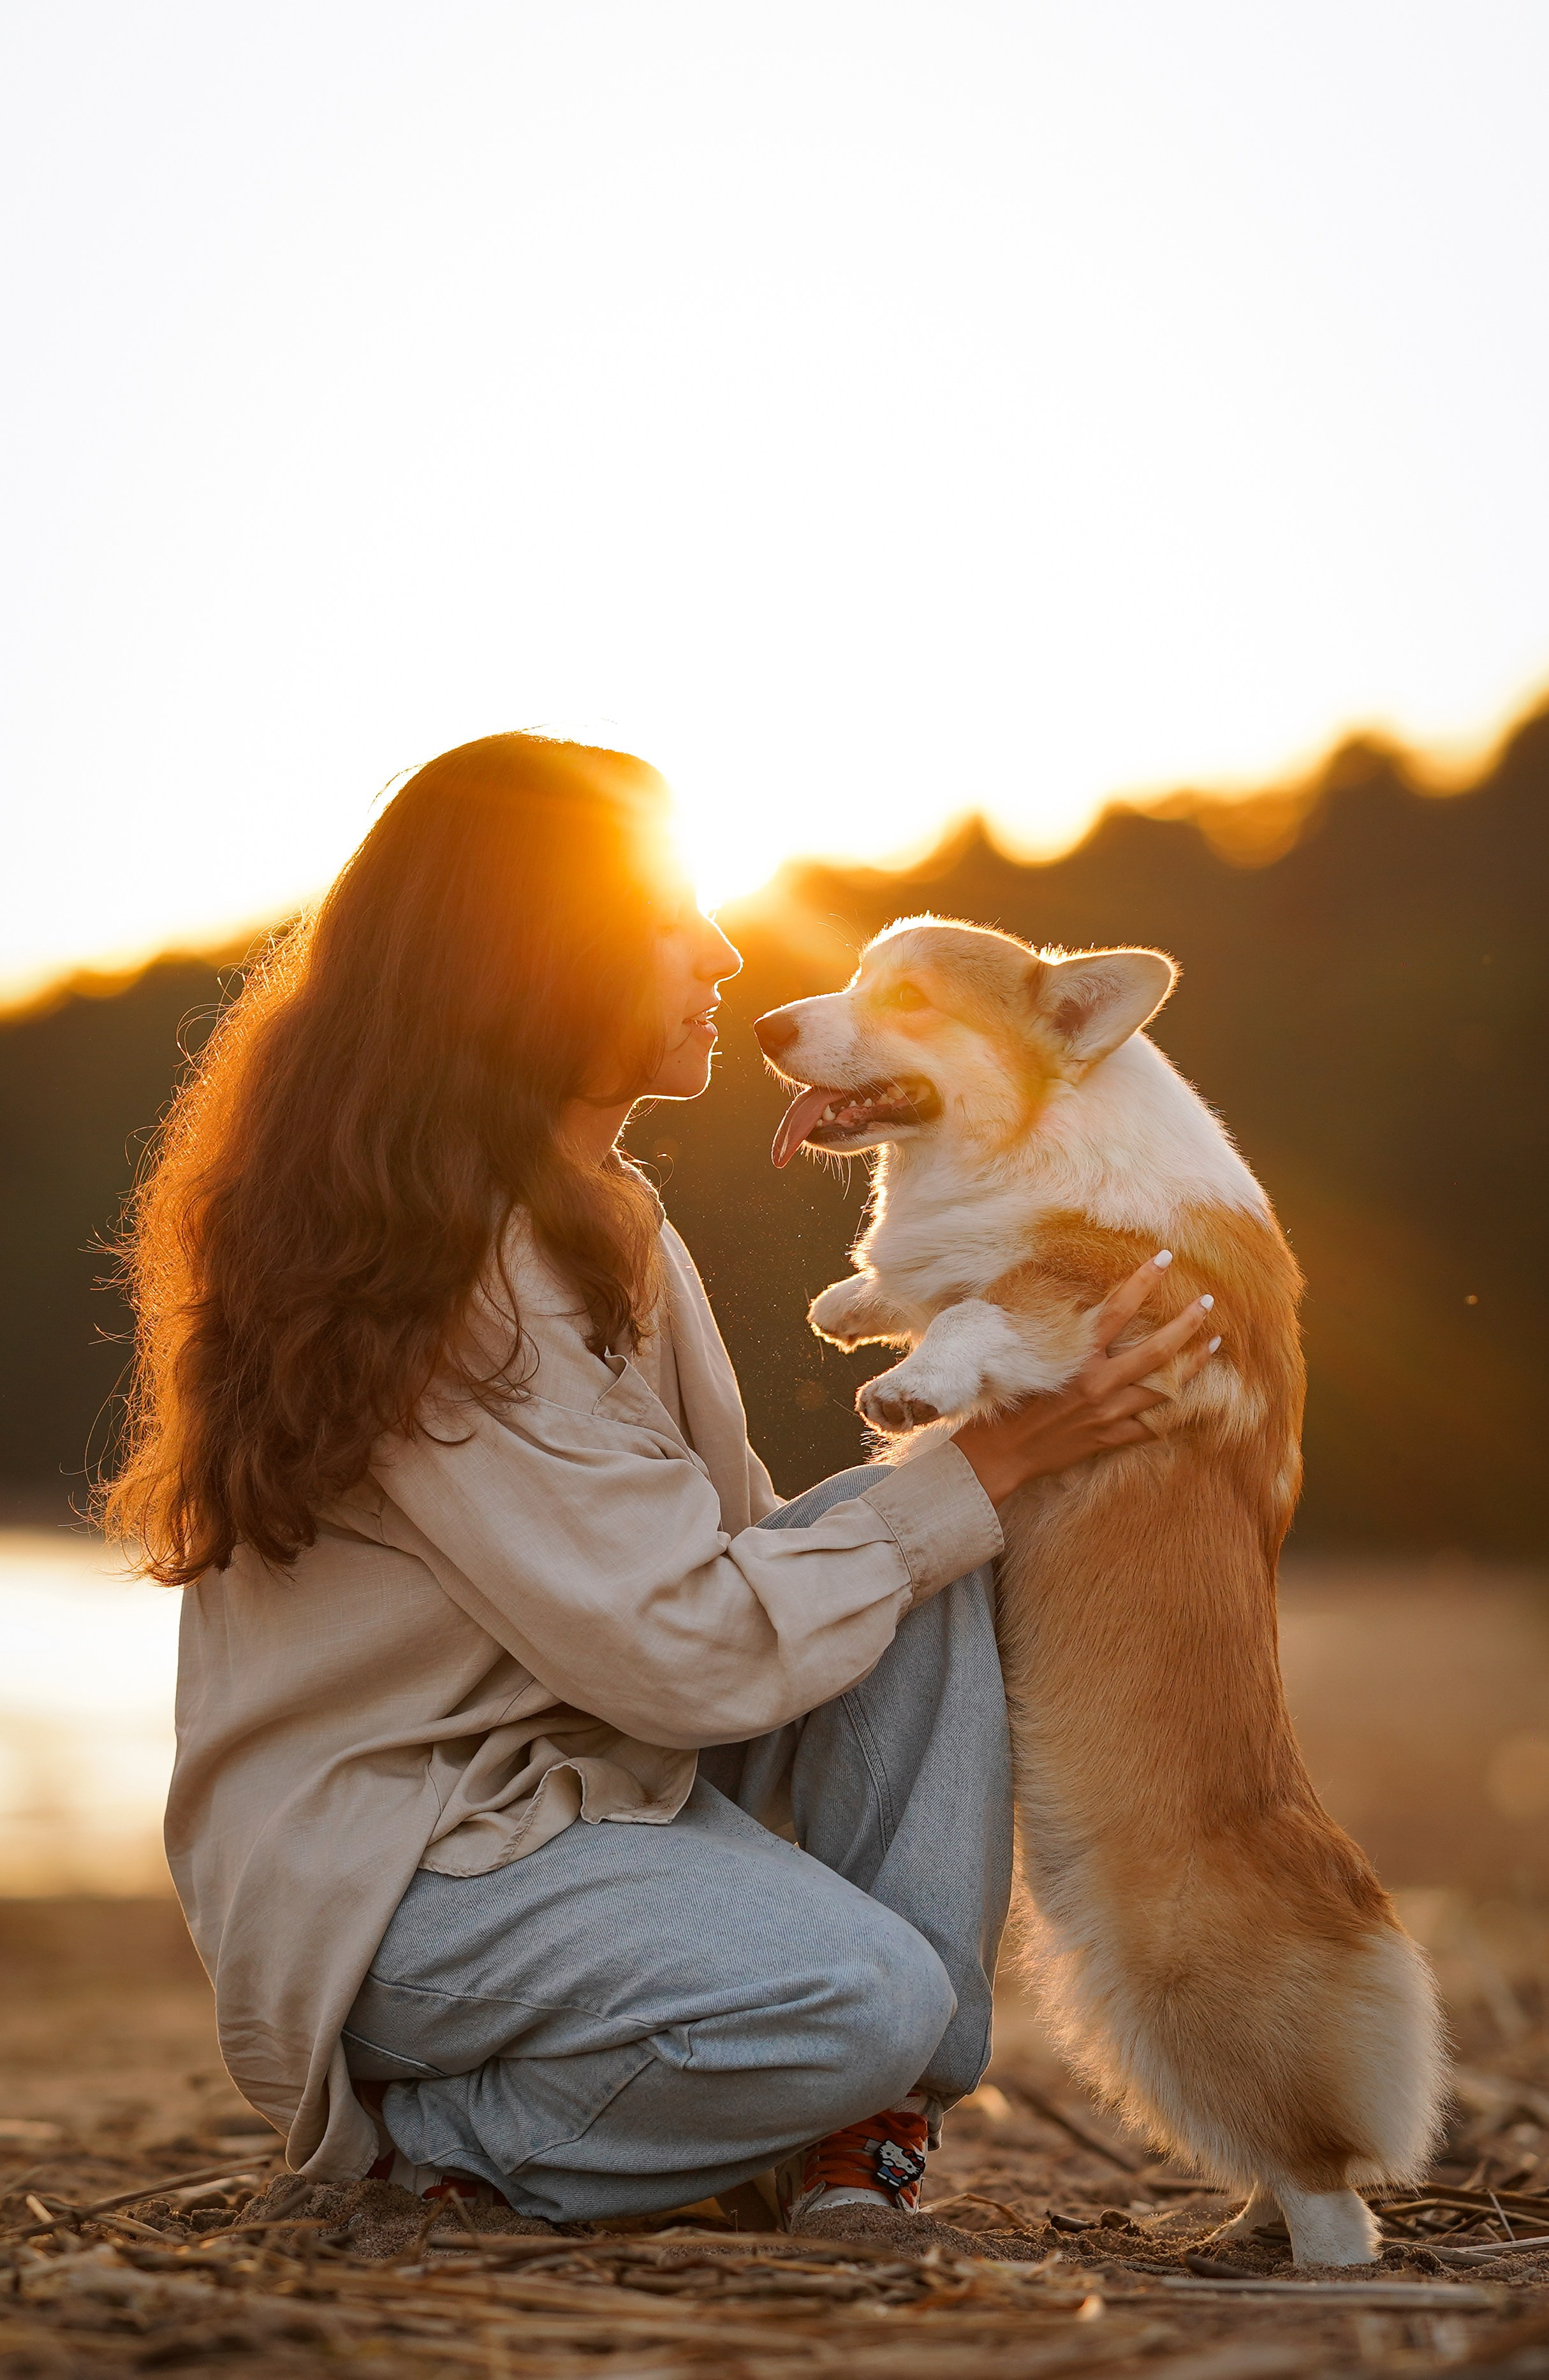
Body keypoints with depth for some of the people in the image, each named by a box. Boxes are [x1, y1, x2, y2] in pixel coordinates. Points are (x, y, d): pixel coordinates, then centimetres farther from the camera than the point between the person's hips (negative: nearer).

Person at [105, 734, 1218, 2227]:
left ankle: (865, 2148, -8)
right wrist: (991, 1465, -16)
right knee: (861, 1999, -30)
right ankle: (434, 2134, -5)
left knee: (905, 1545, -6)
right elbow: (685, 1652, -23)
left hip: (594, 1780, 10)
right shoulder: (425, 1265, -21)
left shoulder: (595, 1222, 11)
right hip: (386, 1868, -10)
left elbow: (716, 1546, 9)